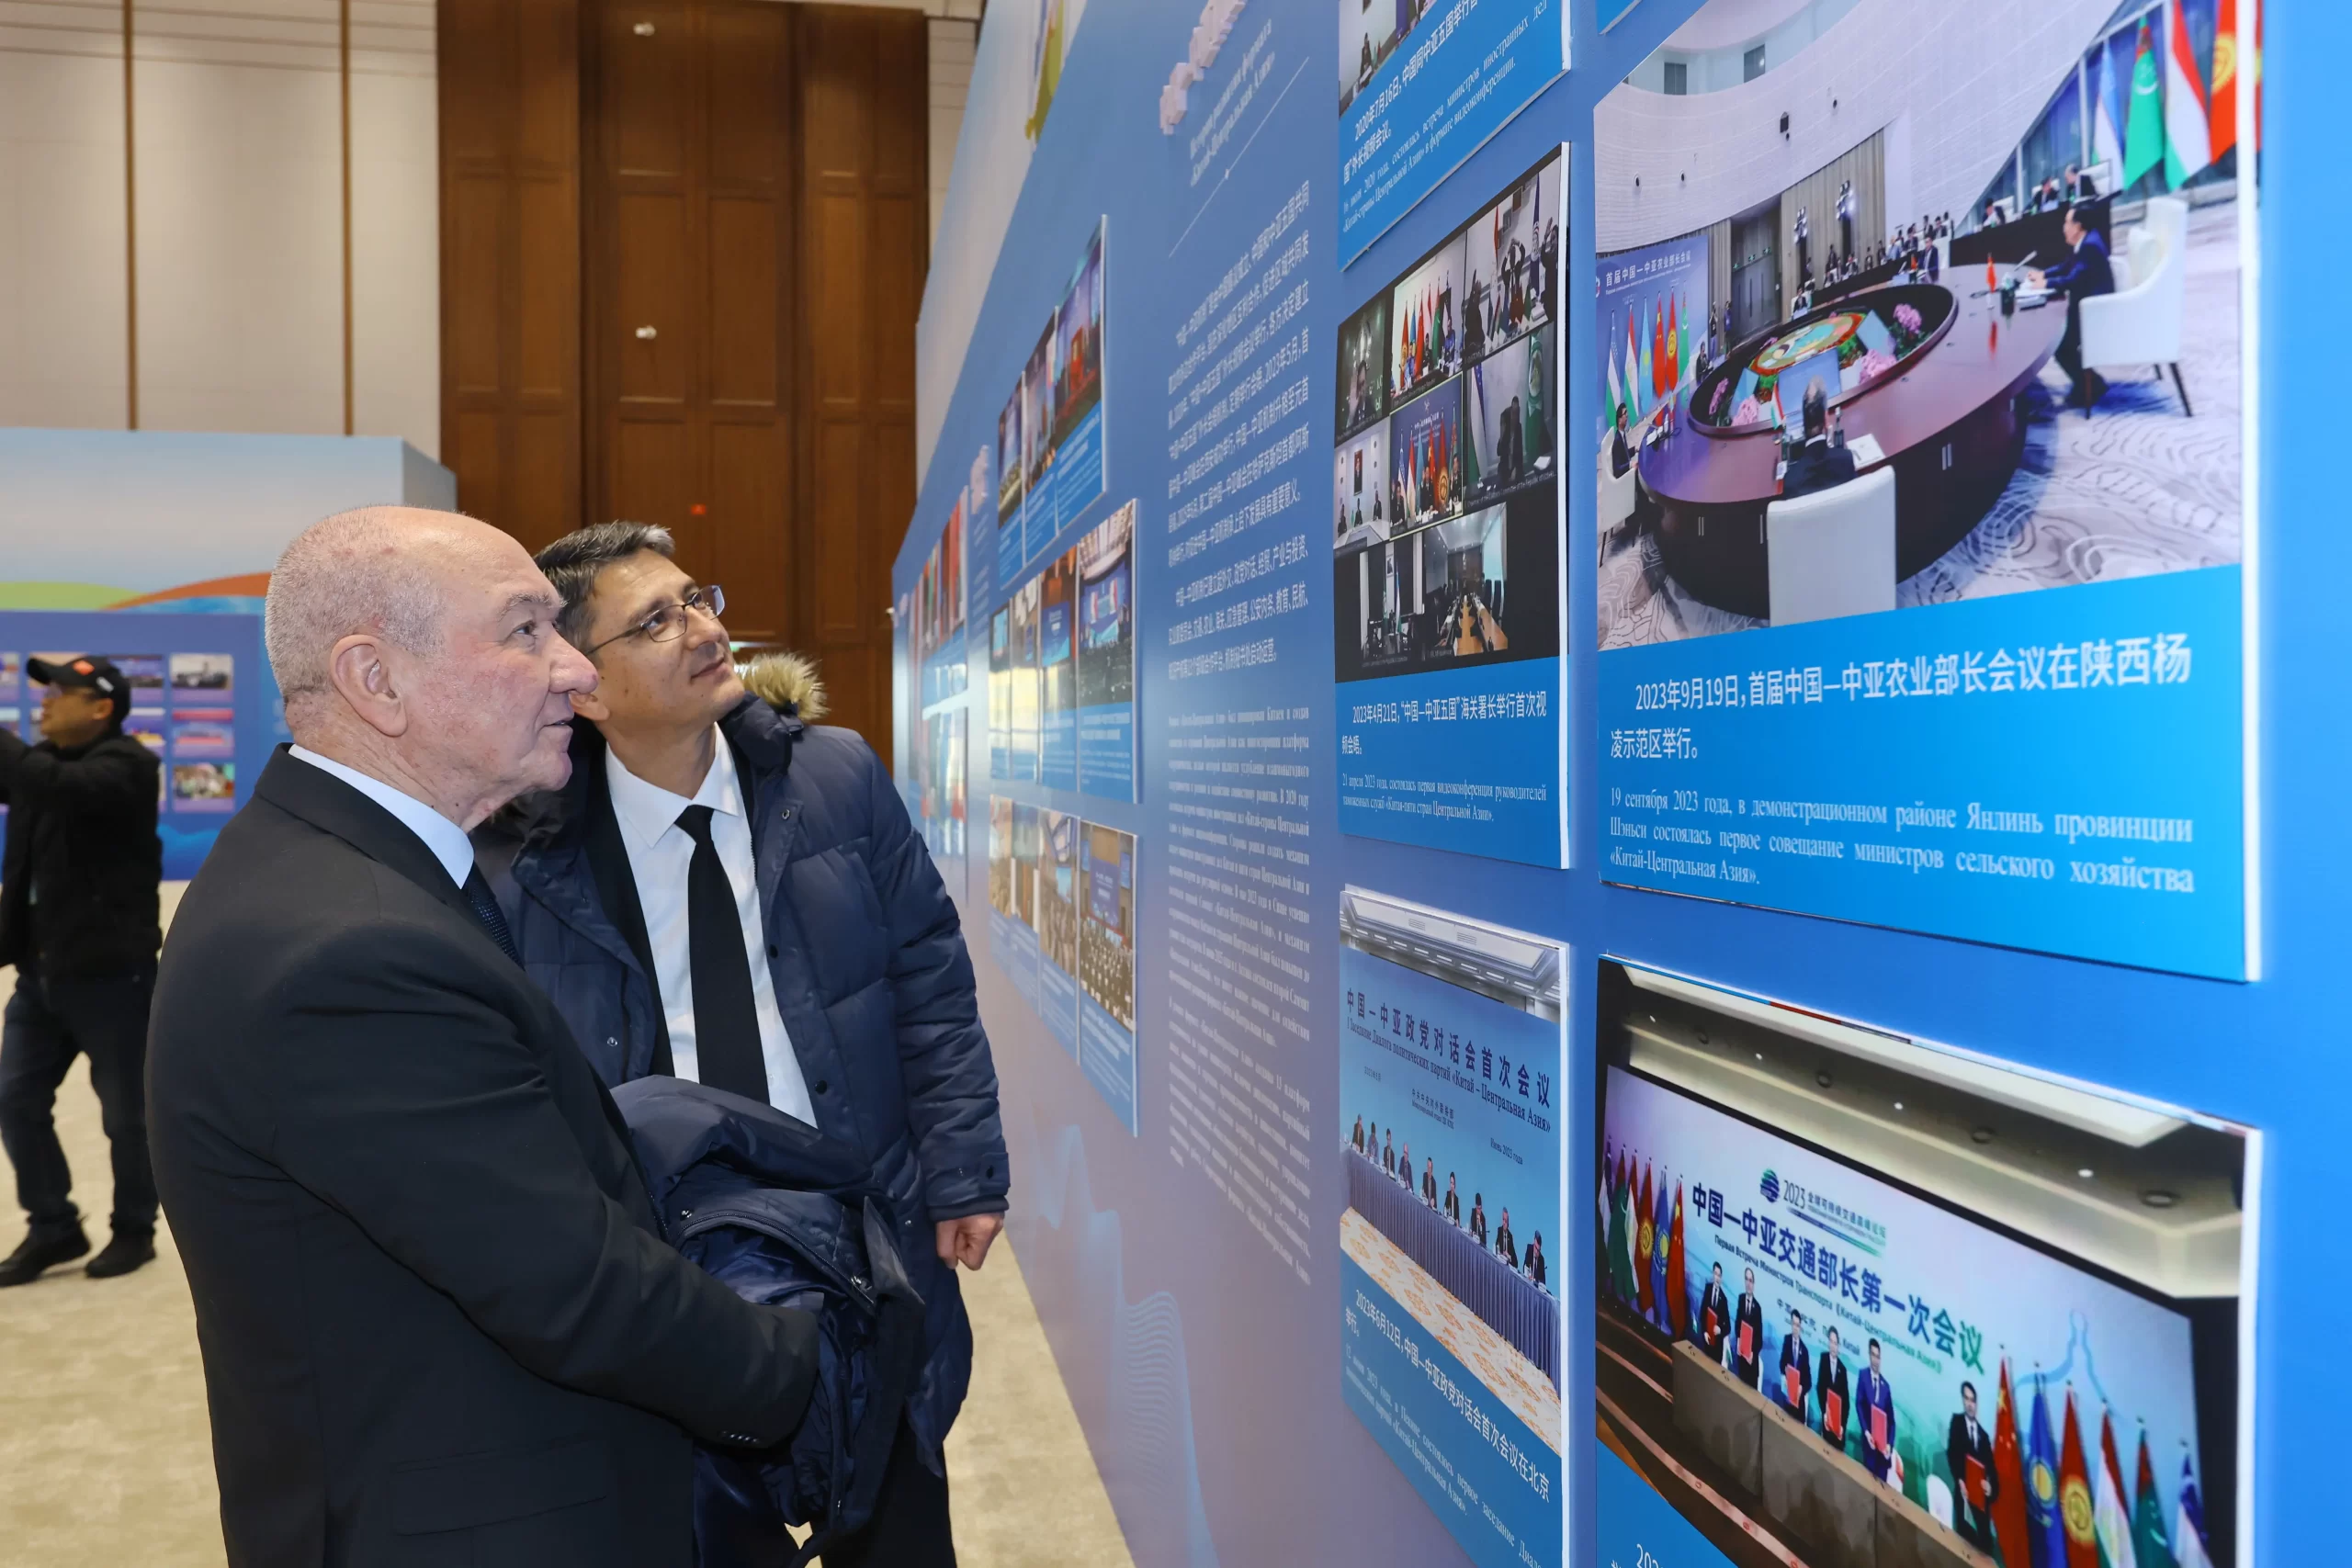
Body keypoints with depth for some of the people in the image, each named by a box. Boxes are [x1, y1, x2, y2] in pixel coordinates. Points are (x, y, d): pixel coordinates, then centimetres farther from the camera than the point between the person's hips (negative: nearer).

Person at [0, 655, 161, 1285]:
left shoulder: (125, 766, -14)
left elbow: (58, 788, -32)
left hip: (110, 973, -8)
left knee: (125, 1113, 5)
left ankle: (134, 1230, 22)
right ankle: (54, 1227, 24)